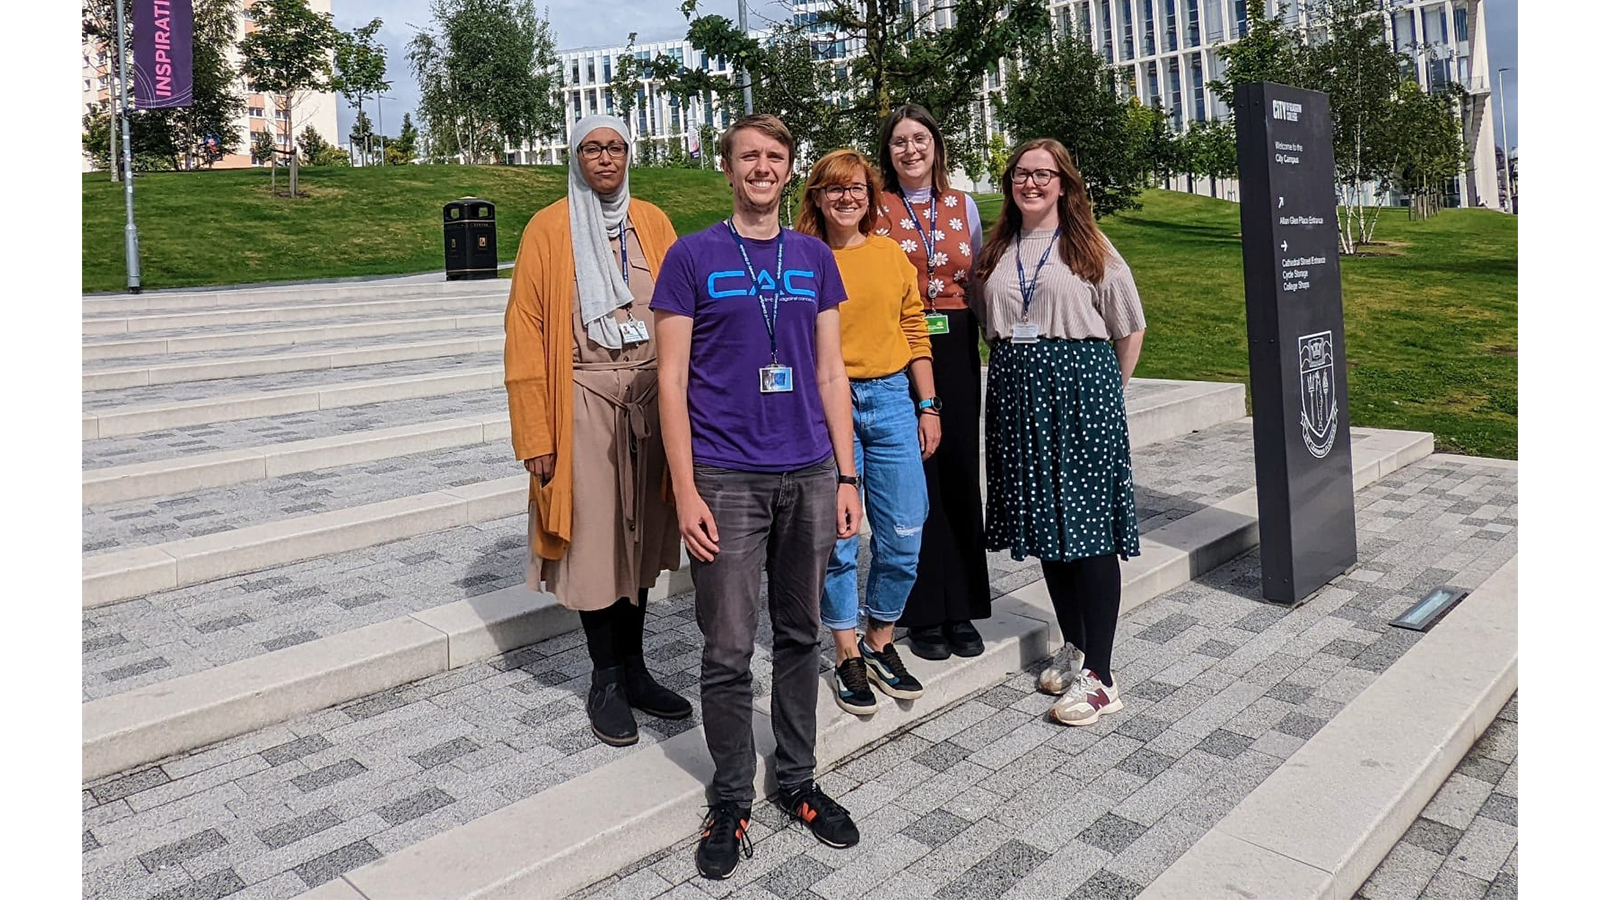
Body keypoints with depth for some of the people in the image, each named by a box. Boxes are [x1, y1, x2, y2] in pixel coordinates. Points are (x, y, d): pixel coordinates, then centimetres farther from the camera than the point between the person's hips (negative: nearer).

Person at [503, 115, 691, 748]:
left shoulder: (652, 223, 7)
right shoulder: (548, 229, -2)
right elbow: (525, 336, -5)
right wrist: (535, 434, -9)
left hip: (650, 400, 3)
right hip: (584, 404, -3)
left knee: (641, 533, 11)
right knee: (593, 540, 4)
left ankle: (634, 667, 26)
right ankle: (606, 679, 19)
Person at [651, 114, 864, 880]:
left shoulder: (814, 258, 10)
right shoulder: (692, 257, 0)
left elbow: (830, 373, 10)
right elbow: (672, 379, -3)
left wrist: (846, 476, 5)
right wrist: (685, 490, -10)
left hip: (809, 477, 3)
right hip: (726, 479, -3)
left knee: (800, 636, 13)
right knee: (728, 651, 4)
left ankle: (797, 780, 30)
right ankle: (732, 799, 23)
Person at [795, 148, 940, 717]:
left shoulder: (892, 255, 10)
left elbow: (915, 332, 12)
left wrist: (927, 406, 8)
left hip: (891, 399, 3)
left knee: (904, 535, 4)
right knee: (835, 537, 3)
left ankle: (881, 643, 24)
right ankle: (847, 655, 20)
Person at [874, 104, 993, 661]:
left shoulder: (963, 207, 13)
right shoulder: (875, 208, 4)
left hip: (954, 349, 3)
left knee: (958, 472, 3)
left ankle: (961, 608, 15)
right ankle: (922, 613, 9)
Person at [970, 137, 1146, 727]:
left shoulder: (1089, 248, 2)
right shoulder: (996, 251, 12)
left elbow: (1130, 328, 5)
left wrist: (1109, 389, 6)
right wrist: (1017, 368, 11)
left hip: (1081, 387, -4)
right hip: (1016, 391, 5)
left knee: (1089, 526, -6)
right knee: (1045, 526, 9)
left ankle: (1098, 677, -1)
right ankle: (1076, 650, 24)